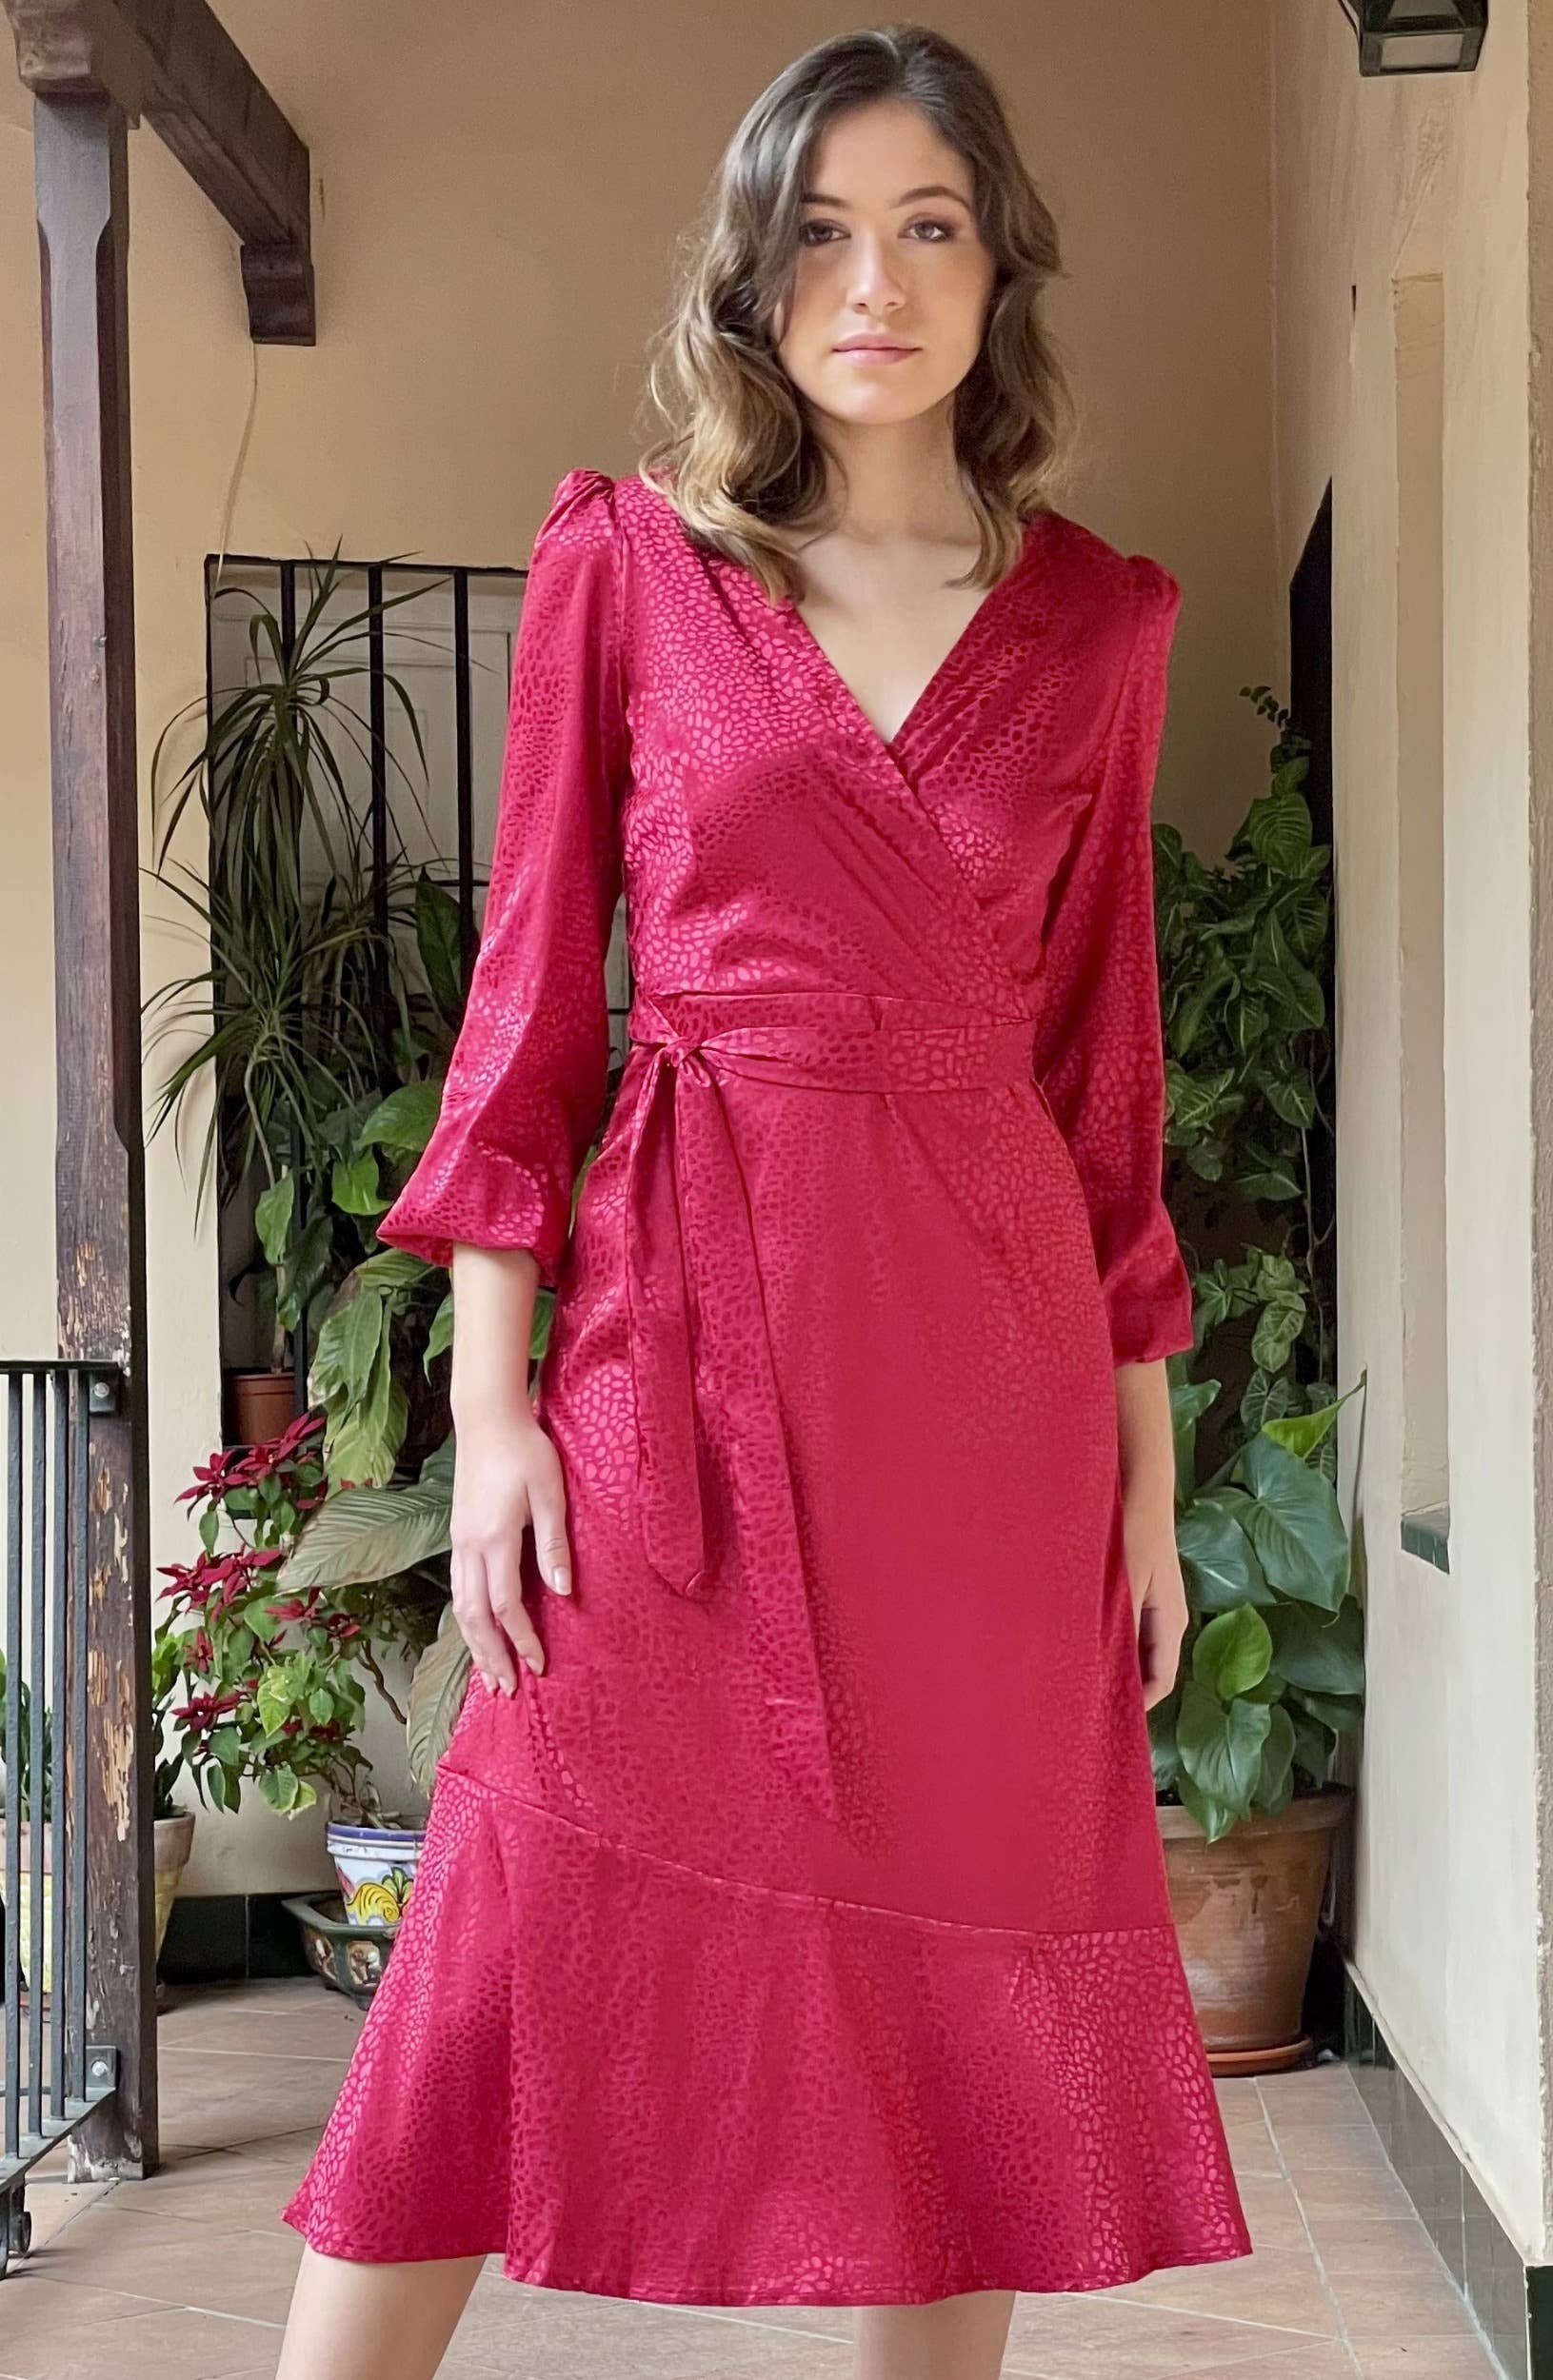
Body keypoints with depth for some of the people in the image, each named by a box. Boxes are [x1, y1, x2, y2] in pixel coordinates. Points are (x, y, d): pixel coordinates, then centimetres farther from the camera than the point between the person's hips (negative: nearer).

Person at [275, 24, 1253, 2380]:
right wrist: (492, 1397, -6)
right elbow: (530, 988, 2)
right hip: (688, 1324, -2)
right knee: (530, 1932, -3)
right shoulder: (625, 564, 3)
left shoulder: (1095, 619, 8)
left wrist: (1148, 1458, 8)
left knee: (972, 1961, 7)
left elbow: (1107, 1051, 10)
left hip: (993, 1346, 2)